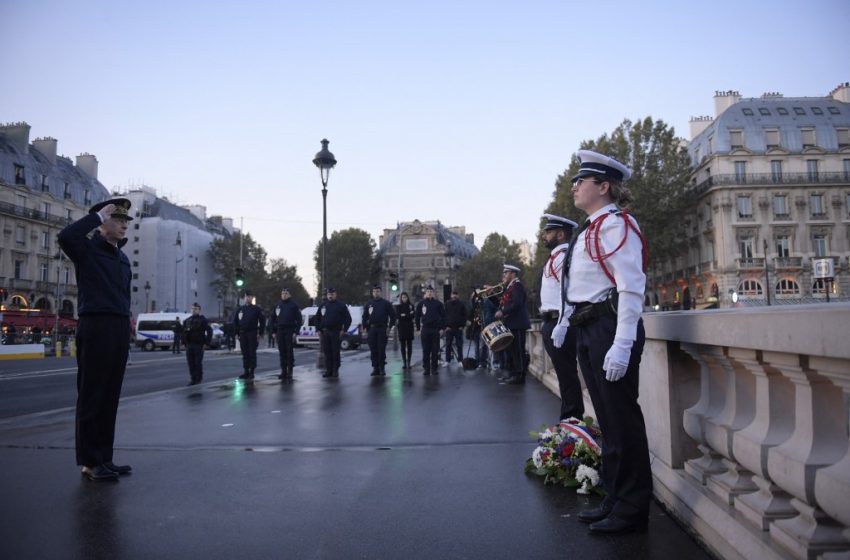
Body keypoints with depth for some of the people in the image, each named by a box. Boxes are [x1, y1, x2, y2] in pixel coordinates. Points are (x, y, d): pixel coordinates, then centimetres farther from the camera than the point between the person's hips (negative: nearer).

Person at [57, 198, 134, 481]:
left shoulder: (121, 257, 20)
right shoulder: (87, 249, -1)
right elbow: (66, 236, -24)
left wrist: (126, 320, 16)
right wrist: (98, 215, -14)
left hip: (119, 331, 7)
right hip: (95, 328, -7)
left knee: (110, 397, 10)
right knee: (91, 396, -2)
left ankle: (104, 458, 17)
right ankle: (89, 462, 4)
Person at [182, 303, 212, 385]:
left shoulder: (203, 320, 0)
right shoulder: (187, 320, 14)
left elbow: (209, 331, -4)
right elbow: (183, 331, 18)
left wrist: (207, 342, -10)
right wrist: (184, 342, 9)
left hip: (199, 345, -4)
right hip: (189, 345, 5)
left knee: (198, 363, -3)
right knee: (191, 363, 4)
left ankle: (198, 379, 6)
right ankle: (193, 379, 10)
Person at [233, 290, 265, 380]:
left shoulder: (256, 309, 1)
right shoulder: (240, 309, 12)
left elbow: (262, 321, 0)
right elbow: (235, 321, 16)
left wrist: (260, 333, -5)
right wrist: (237, 333, 8)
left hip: (252, 334, -4)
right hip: (242, 334, 4)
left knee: (252, 353, -4)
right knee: (245, 353, 5)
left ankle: (252, 372, -1)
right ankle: (246, 371, 10)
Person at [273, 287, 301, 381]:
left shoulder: (294, 305, 1)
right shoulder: (277, 305, 14)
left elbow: (298, 319, -3)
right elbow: (274, 319, 16)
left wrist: (295, 331, -11)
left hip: (290, 331, -4)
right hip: (280, 331, 4)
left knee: (289, 351, -5)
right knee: (282, 351, 5)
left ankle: (290, 372, -2)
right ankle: (283, 371, 10)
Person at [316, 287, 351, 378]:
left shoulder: (341, 305, 2)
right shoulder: (323, 305, 13)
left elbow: (348, 318, 0)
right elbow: (317, 318, 20)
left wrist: (344, 330, -8)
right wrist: (319, 329, 10)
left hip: (336, 332, -4)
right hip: (324, 332, 4)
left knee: (335, 352, -3)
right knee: (327, 352, 5)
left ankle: (335, 370, 3)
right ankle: (328, 370, 10)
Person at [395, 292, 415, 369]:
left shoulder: (411, 306, 7)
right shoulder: (399, 307, 8)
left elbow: (412, 316, -3)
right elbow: (397, 315, -6)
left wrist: (404, 315, -10)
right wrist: (408, 315, -11)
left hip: (409, 328, 0)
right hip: (401, 327, 0)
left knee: (409, 346, -2)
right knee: (403, 346, 1)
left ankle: (408, 363, 2)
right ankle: (404, 363, 5)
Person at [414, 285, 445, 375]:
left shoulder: (438, 303, 4)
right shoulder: (421, 304, 6)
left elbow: (443, 316, 4)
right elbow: (417, 316, 8)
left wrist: (442, 328, -2)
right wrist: (418, 328, 2)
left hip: (436, 330, 0)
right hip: (425, 330, 0)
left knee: (435, 350, 3)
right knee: (426, 350, 3)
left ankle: (434, 368, 10)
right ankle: (426, 368, 9)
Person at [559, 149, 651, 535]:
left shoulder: (615, 224, -11)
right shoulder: (590, 229, 17)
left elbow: (631, 288, -19)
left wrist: (622, 345, -25)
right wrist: (565, 322, 13)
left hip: (608, 329, -9)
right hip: (587, 331, 10)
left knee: (622, 419, 0)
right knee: (607, 420, 15)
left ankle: (632, 509, 12)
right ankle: (615, 499, 27)